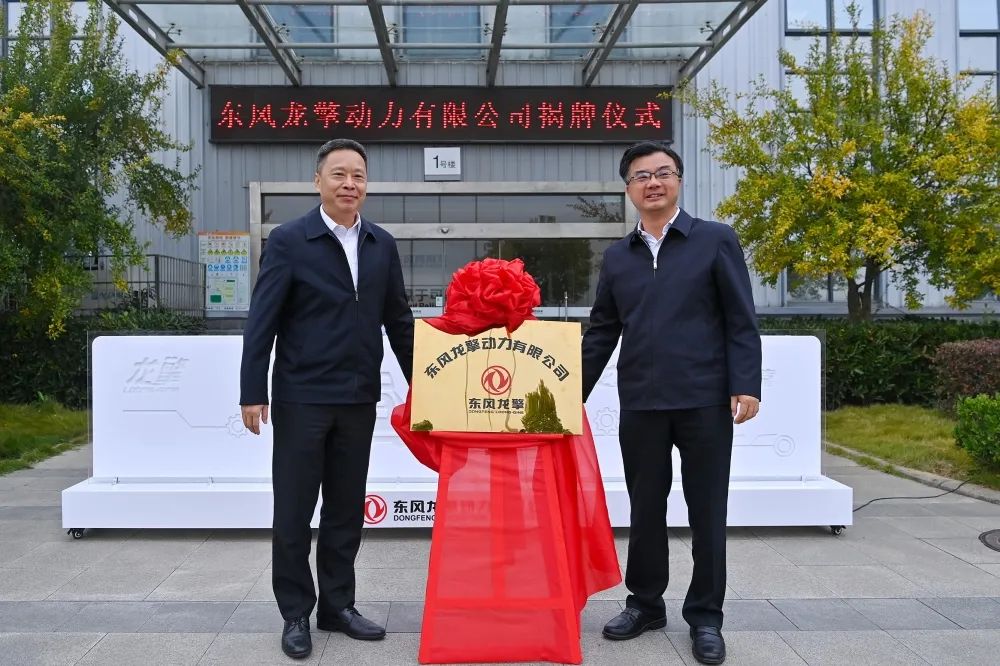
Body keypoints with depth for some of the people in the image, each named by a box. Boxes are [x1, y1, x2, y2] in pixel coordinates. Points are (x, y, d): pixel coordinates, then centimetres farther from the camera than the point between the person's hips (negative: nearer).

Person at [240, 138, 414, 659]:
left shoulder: (382, 245, 8)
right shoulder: (289, 240, -5)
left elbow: (398, 320, 11)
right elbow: (262, 321, -7)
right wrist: (253, 392, -12)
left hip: (359, 400, 4)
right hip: (302, 398, -4)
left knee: (347, 509, 12)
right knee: (294, 510, 6)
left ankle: (337, 606, 27)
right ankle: (296, 614, 21)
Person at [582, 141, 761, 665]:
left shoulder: (717, 240, 3)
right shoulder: (617, 257, 12)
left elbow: (741, 322, -1)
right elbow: (601, 332, 13)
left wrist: (746, 386, -11)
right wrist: (573, 396, 9)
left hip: (705, 400, -3)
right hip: (640, 404, 3)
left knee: (706, 512, 7)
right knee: (645, 510, 12)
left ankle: (705, 616, 22)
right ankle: (644, 603, 29)